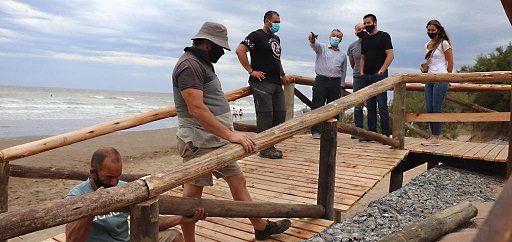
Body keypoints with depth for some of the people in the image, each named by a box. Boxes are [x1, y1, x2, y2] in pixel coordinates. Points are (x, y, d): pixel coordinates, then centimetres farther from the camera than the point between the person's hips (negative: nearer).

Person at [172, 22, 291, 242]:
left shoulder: (202, 63, 17)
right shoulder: (189, 65, -16)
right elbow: (196, 109, -26)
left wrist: (228, 135, 24)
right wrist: (230, 135, -28)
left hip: (217, 140, 10)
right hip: (199, 143, -10)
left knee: (237, 180, 15)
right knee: (192, 194, 1)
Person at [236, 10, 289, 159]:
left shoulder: (276, 38, 22)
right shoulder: (256, 35, -5)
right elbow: (240, 50, -17)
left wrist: (282, 74, 21)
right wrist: (251, 71, -16)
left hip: (276, 83, 9)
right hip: (262, 82, -9)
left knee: (280, 113, 7)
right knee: (265, 114, -7)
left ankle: (270, 145, 18)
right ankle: (264, 149, 1)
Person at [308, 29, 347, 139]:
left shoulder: (342, 55, 17)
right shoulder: (322, 48, 8)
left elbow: (343, 72, 19)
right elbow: (315, 45, -16)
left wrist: (341, 86, 13)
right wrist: (312, 40, -40)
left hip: (335, 82, 3)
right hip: (321, 80, -3)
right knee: (317, 106, -5)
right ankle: (316, 131, -1)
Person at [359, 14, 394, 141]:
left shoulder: (383, 36, 0)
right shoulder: (365, 39, 19)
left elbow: (390, 55, -8)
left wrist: (381, 71, -15)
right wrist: (361, 72, 6)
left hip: (379, 75, -6)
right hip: (366, 76, 7)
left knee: (382, 106, -7)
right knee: (370, 106, 8)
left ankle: (385, 134, -3)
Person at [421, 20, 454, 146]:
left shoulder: (444, 43, -4)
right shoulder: (427, 45, 16)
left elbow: (450, 62, -2)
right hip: (429, 79, 7)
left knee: (436, 108, -8)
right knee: (429, 108, 4)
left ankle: (436, 138, -4)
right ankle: (433, 136, 11)